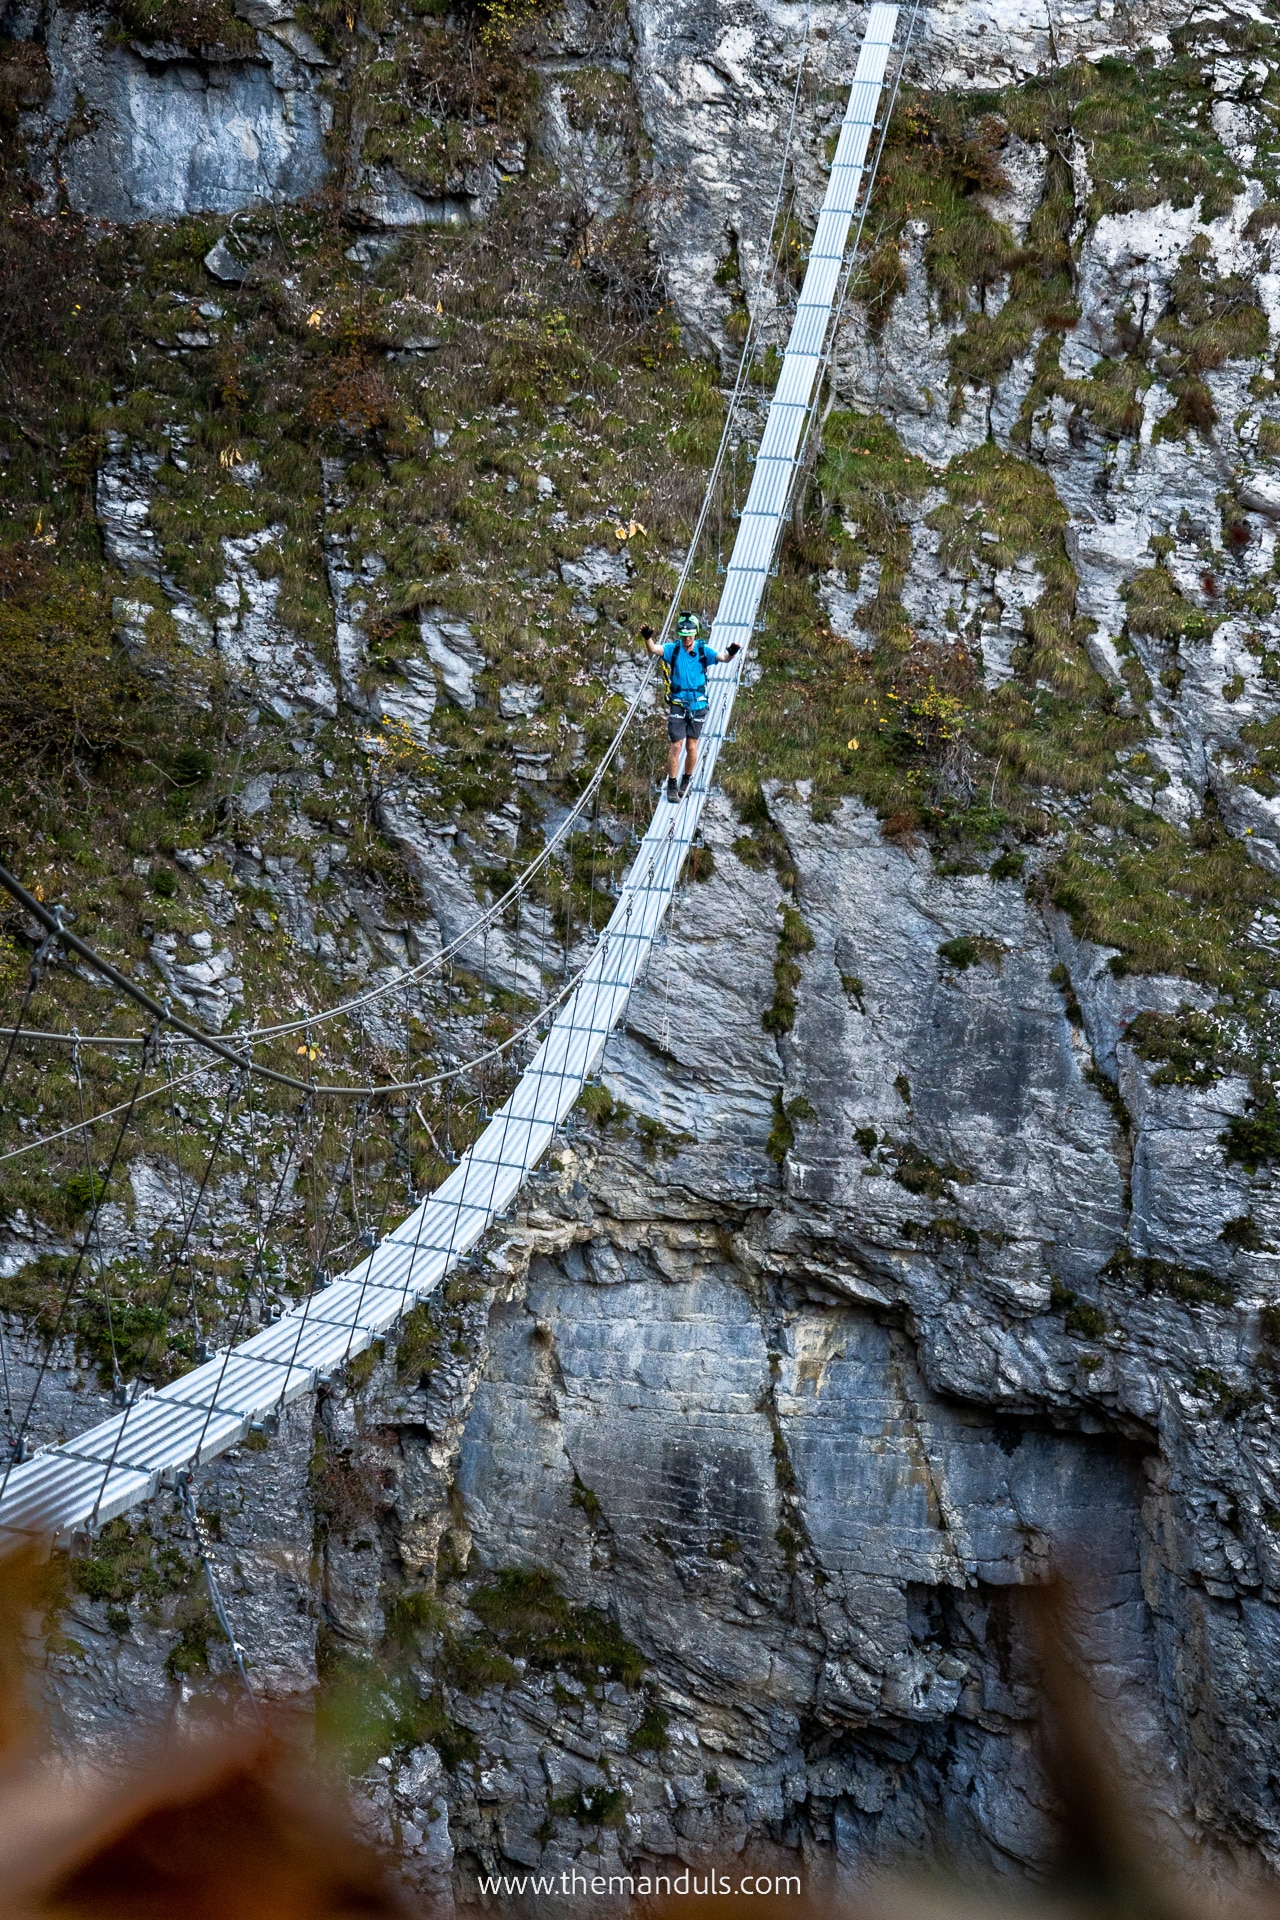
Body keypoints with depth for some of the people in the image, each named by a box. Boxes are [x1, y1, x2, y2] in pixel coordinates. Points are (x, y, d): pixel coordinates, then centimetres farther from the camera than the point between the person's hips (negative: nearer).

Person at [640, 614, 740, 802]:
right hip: (677, 704, -1)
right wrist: (647, 639, -44)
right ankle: (672, 785, 4)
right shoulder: (673, 649, -7)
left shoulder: (703, 651, -5)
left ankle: (686, 781, 28)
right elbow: (654, 649, -22)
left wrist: (731, 653, -39)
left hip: (697, 704, 1)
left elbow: (723, 657, -17)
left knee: (691, 747, 9)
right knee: (676, 746, -6)